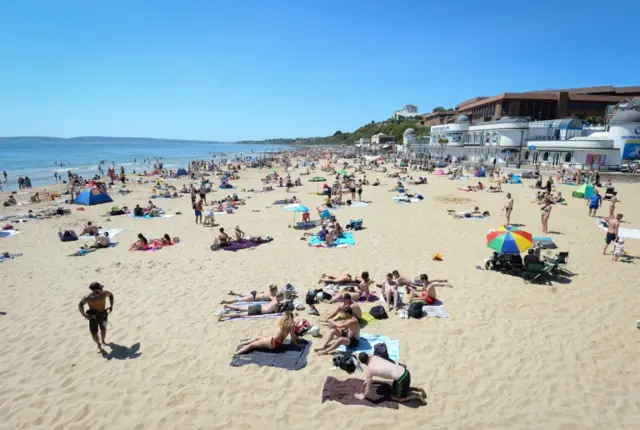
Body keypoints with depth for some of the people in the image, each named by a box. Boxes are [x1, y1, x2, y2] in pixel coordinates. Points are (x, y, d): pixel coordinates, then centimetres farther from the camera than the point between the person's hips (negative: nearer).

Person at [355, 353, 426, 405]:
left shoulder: (368, 370, -9)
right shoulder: (374, 357, 10)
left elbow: (368, 389, 0)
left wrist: (363, 396, 19)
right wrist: (367, 380, 41)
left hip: (401, 379, -8)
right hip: (404, 371, 8)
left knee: (394, 397, 17)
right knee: (395, 389, 31)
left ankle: (417, 396, 11)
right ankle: (418, 389, 26)